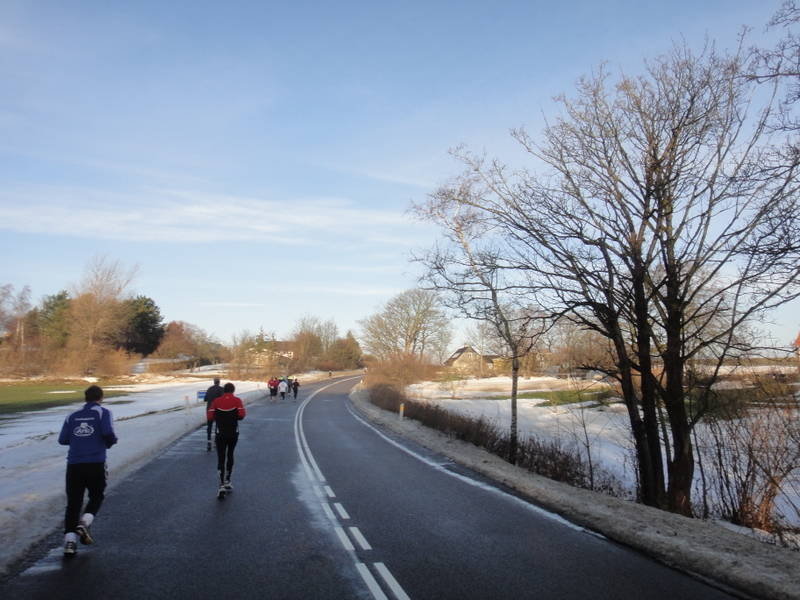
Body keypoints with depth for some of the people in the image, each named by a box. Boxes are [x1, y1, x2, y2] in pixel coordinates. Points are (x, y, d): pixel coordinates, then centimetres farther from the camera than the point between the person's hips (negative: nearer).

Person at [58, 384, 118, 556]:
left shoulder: (72, 416, 13)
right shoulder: (103, 412, 1)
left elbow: (62, 439, 9)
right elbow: (108, 433, -13)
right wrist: (111, 442, 8)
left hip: (74, 464, 3)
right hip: (96, 463, -3)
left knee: (73, 502, 8)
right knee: (97, 496, 18)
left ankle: (70, 540, 0)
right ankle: (84, 523, -4)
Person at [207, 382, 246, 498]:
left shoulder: (217, 401, -4)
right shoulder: (237, 400, -6)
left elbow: (209, 417, -8)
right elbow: (241, 415, -15)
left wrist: (218, 417, 11)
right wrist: (234, 417, 7)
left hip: (221, 434, -1)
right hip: (233, 433, 1)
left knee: (221, 458, -1)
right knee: (230, 455, 19)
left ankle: (222, 486, -13)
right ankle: (227, 482, 27)